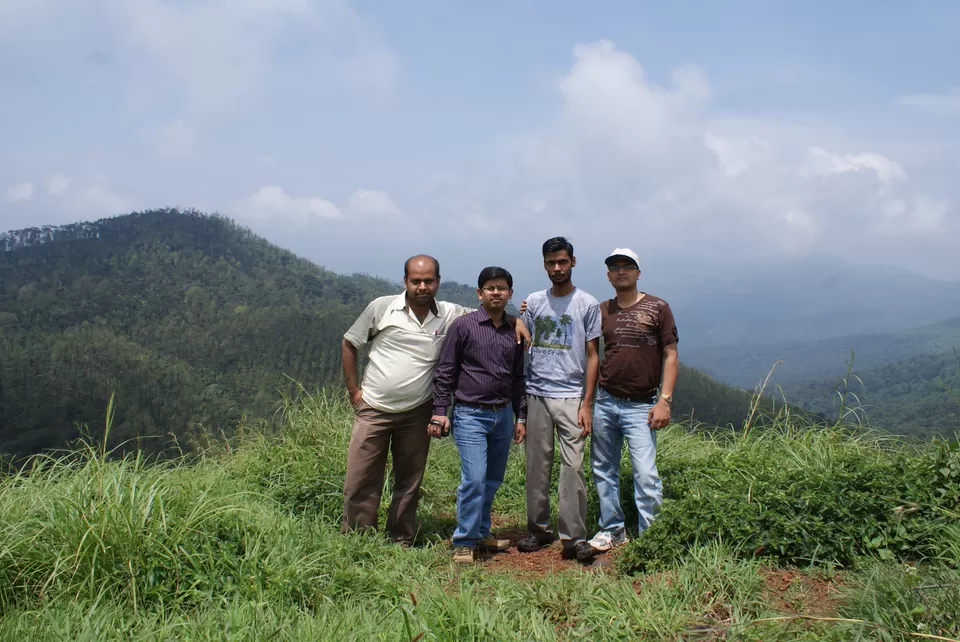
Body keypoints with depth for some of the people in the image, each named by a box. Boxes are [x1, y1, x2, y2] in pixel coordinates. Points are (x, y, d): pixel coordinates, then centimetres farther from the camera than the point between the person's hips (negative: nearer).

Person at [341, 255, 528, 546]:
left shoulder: (450, 314, 0)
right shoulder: (382, 307, -4)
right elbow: (349, 343, 5)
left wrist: (514, 321, -10)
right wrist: (353, 390, 1)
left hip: (417, 414, 2)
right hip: (373, 410, -1)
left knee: (409, 483, 11)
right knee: (360, 481, -1)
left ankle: (400, 542, 24)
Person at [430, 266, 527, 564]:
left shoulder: (515, 330, 9)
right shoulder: (463, 325, -4)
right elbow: (445, 371, -3)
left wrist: (520, 417, 15)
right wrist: (439, 411, -8)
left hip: (503, 415, 5)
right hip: (471, 415, -5)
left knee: (493, 481, 12)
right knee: (474, 479, -12)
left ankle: (481, 534, 27)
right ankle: (464, 543, 1)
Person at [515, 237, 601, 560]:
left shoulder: (587, 304, 3)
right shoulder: (533, 302, 11)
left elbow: (592, 356, 2)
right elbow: (521, 348, 13)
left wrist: (587, 404, -5)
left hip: (571, 396, -3)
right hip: (535, 394, 3)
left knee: (573, 466, -6)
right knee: (537, 465, 6)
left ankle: (573, 536, 0)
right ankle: (538, 529, 16)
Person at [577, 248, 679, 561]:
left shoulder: (658, 308, 1)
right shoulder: (601, 311, 10)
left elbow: (670, 356, 0)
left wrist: (664, 400, -10)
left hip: (641, 405, -4)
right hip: (605, 402, 4)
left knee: (645, 474, -9)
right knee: (604, 471, 10)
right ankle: (612, 530, 23)